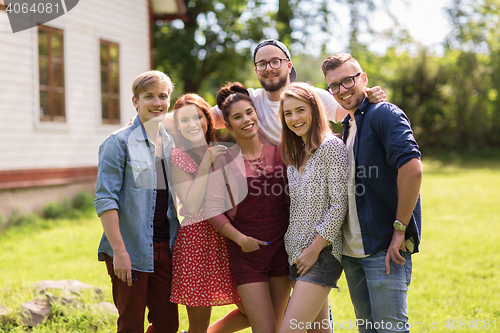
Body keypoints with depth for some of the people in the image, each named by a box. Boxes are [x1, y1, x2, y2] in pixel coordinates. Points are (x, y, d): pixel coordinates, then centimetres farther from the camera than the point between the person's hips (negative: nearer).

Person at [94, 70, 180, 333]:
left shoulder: (172, 145, 13)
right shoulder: (119, 142, -6)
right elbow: (105, 199, -12)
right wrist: (119, 251, -19)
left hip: (165, 249, 6)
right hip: (130, 250, -6)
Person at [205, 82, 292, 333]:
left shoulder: (279, 151, 4)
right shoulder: (224, 162, -3)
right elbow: (214, 210, -4)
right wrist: (240, 238, -14)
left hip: (282, 247, 4)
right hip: (247, 252, -3)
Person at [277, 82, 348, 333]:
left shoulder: (331, 146, -10)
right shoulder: (295, 153, 15)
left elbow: (339, 205, -14)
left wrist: (314, 248, -15)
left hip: (322, 253, -8)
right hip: (297, 253, 8)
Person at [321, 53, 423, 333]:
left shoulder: (384, 114, -10)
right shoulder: (349, 127, 18)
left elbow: (412, 169, -24)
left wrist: (399, 230, -21)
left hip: (384, 248, -9)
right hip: (352, 249, 9)